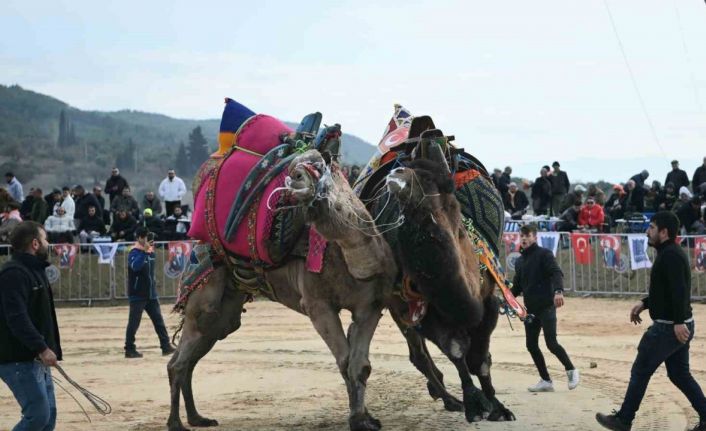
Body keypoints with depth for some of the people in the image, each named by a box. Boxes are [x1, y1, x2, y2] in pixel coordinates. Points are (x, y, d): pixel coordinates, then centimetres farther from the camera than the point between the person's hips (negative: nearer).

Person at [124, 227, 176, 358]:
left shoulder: (150, 252, 10)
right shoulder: (134, 253, -13)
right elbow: (135, 266, -35)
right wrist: (145, 251, -38)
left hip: (151, 294, 7)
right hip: (137, 295, -7)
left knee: (159, 321, 5)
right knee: (134, 323, -1)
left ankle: (166, 346, 7)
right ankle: (129, 350, 6)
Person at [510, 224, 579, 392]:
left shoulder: (544, 254, -4)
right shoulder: (519, 261, 17)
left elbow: (556, 273, -18)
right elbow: (517, 286, 23)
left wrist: (558, 291, -36)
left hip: (546, 306, -7)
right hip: (530, 309, 7)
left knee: (551, 343, -12)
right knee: (531, 346, 5)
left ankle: (571, 370, 8)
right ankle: (545, 381, 13)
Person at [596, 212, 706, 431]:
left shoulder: (670, 256, -18)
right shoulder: (671, 253, 15)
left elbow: (679, 290, -28)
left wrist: (679, 322, -33)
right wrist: (645, 303, 19)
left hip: (668, 328, -10)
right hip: (678, 326, 10)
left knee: (640, 372, 2)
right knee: (679, 374, 14)